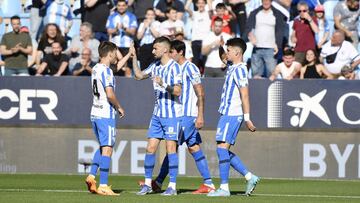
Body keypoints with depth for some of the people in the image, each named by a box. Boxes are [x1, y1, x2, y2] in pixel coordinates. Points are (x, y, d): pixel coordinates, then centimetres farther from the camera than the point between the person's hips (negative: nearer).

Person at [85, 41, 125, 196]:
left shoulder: (96, 69, 13)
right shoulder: (106, 71, -15)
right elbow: (110, 94, -21)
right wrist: (119, 107, -8)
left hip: (95, 113, 9)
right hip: (106, 115, -9)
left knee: (103, 146, 21)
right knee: (107, 149, -6)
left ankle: (91, 176, 10)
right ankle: (103, 186, -8)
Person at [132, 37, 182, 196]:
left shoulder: (174, 67, -12)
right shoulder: (156, 65, 11)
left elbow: (177, 91, -17)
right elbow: (139, 75, 22)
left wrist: (163, 84, -31)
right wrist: (134, 58, 13)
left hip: (172, 114, -7)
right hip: (157, 113, 7)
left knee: (171, 149, -6)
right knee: (150, 148, 4)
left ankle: (172, 186, -1)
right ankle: (147, 184, 11)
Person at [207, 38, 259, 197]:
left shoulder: (239, 70, -13)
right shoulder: (232, 68, 17)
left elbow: (244, 96, -17)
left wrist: (247, 118, -19)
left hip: (232, 115, -10)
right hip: (227, 113, 10)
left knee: (222, 148, -10)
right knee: (224, 151, 10)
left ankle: (224, 188, -9)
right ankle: (250, 178, 13)